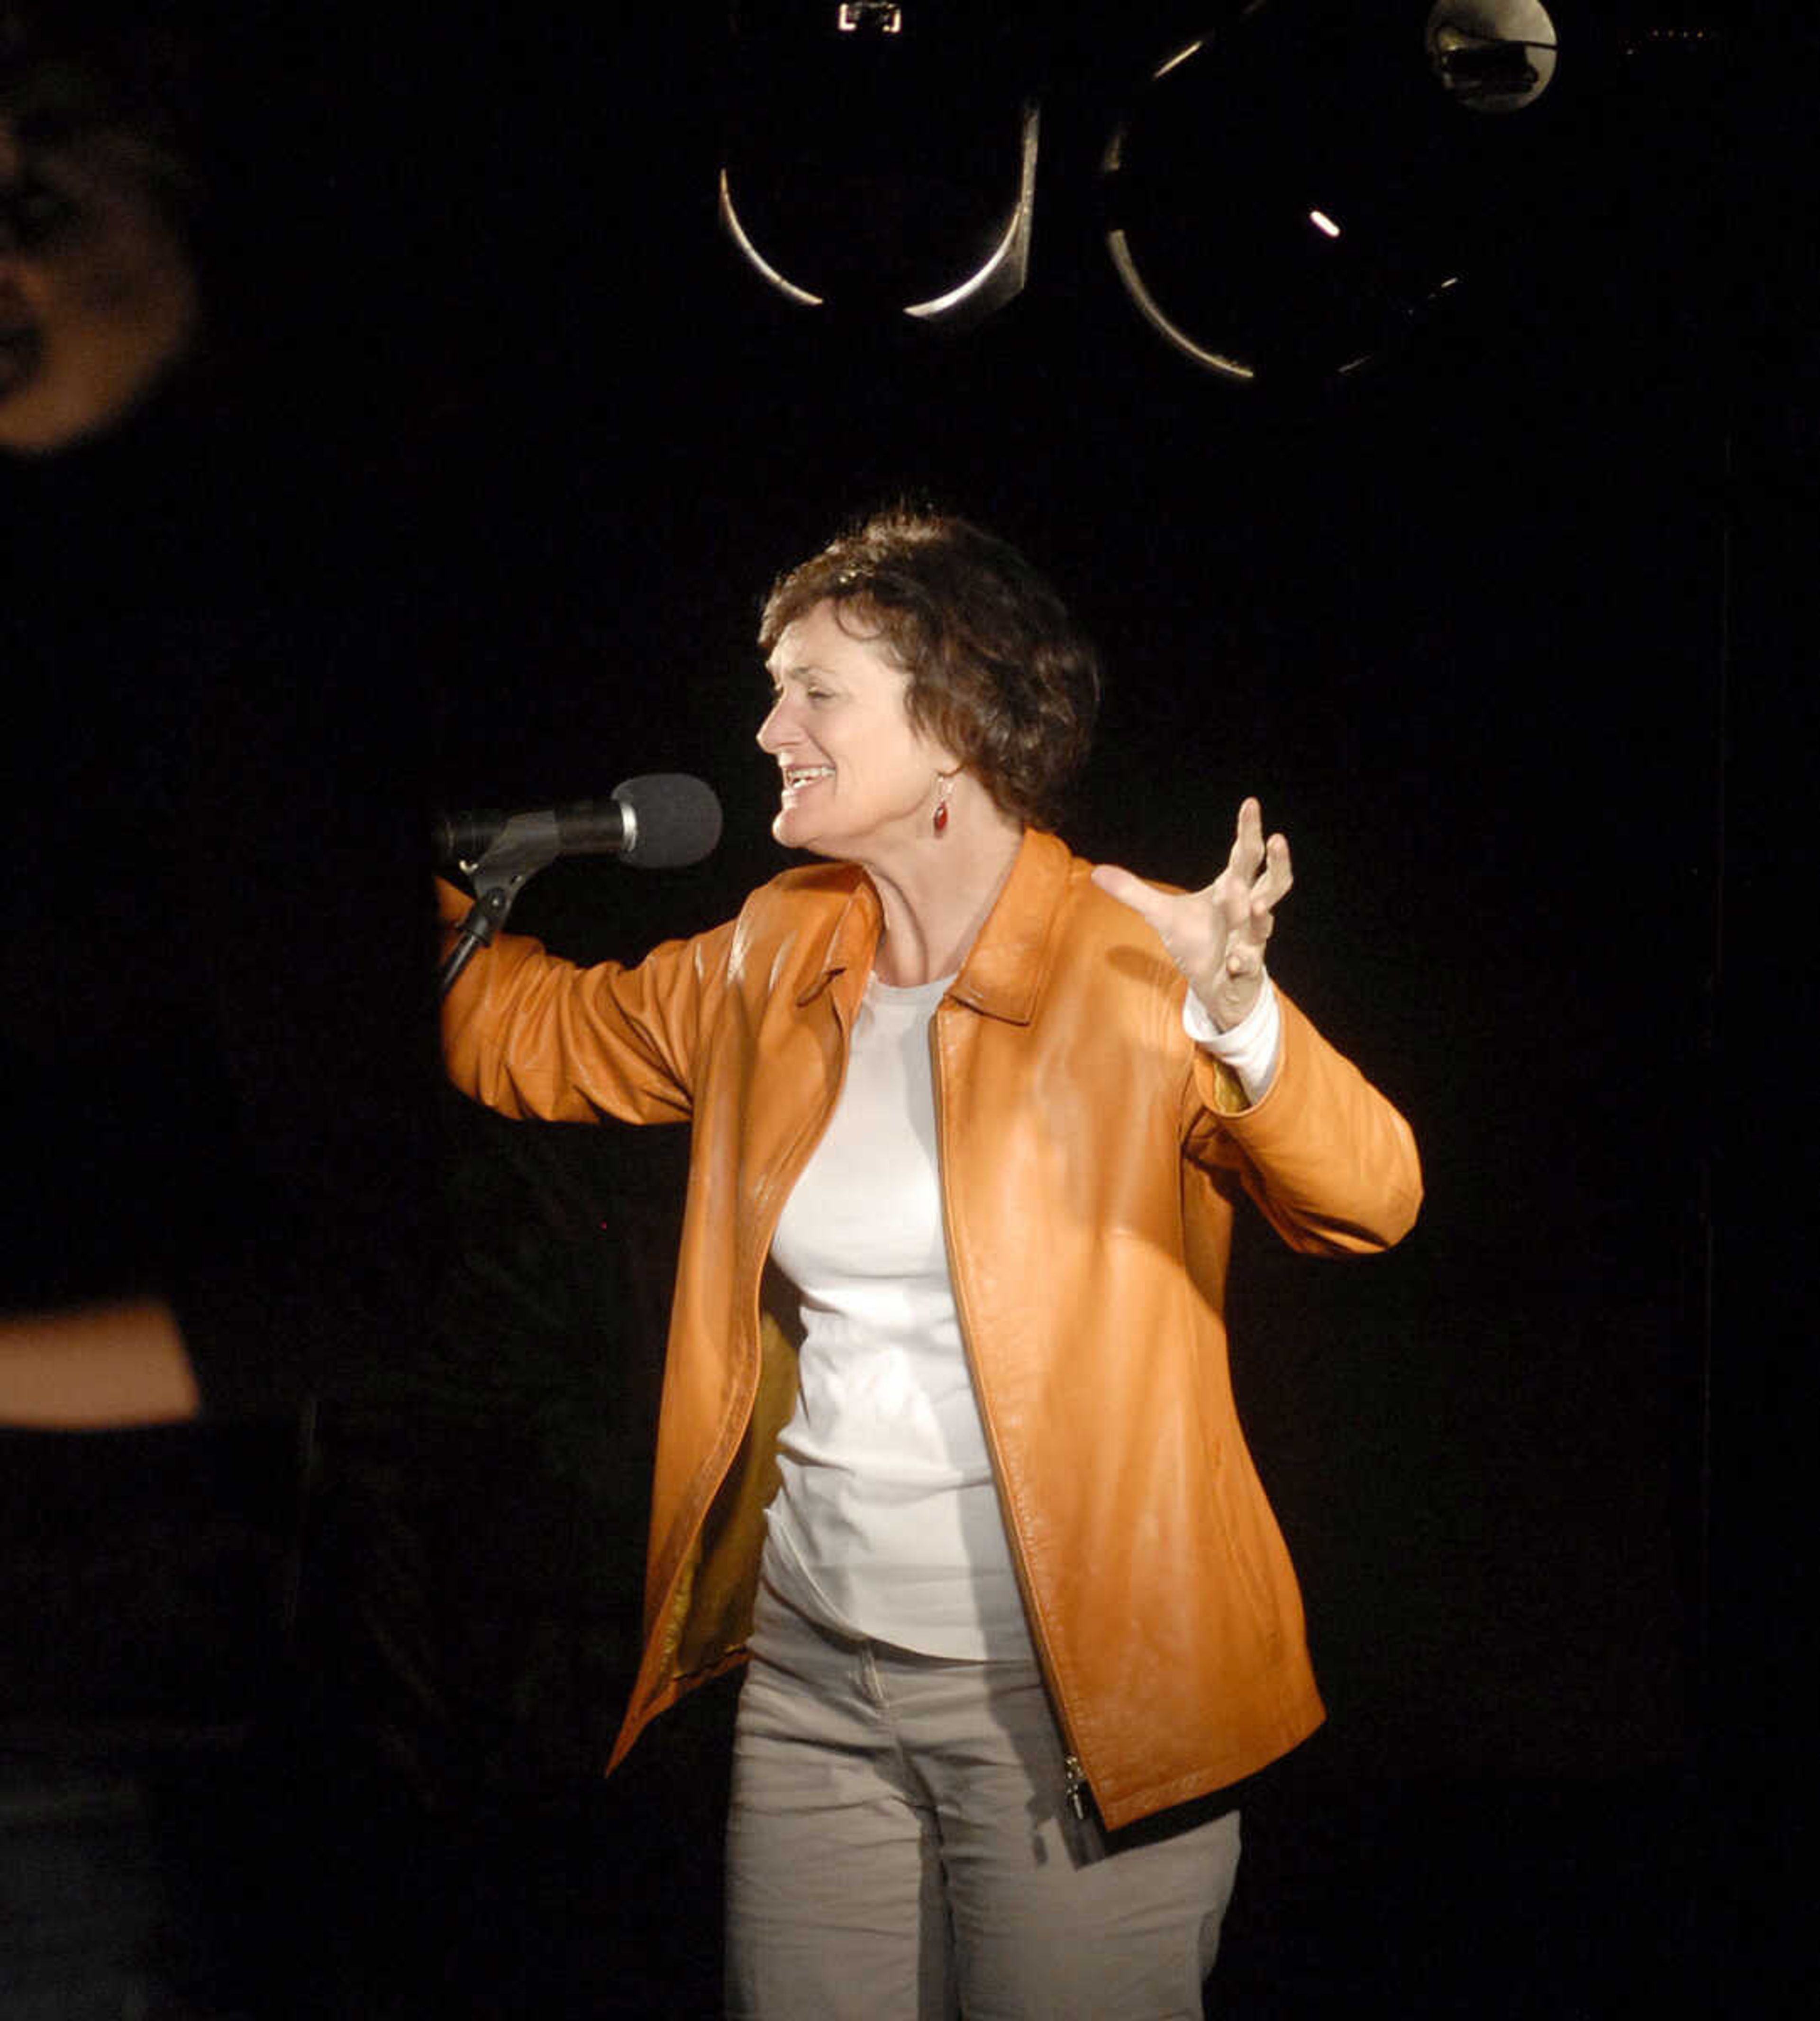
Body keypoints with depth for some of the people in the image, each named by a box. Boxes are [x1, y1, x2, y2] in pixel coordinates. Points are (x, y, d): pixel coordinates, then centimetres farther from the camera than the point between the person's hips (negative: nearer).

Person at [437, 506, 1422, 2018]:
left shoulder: (1140, 964, -10)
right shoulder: (775, 961, 8)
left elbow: (1369, 1200, -22)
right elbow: (545, 1037, 24)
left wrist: (1240, 1025, -39)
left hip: (1076, 1697, -5)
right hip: (813, 1679, 5)